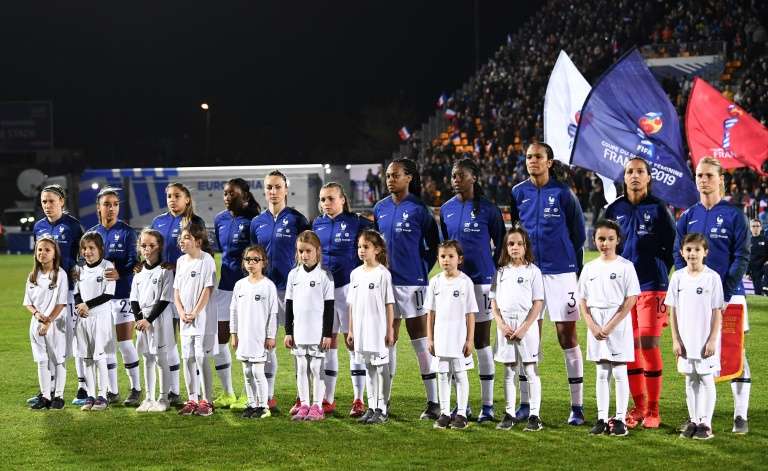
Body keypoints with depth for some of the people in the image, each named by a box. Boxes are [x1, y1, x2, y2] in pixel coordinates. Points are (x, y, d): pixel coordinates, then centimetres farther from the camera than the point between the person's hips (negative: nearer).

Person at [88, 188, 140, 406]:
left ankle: (136, 389, 6)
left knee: (125, 342, -5)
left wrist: (119, 274, -29)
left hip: (122, 292, -4)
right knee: (106, 344, 7)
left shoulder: (126, 232, -2)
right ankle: (112, 392, 15)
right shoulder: (92, 233, 10)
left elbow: (133, 262, -10)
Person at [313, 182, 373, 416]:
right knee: (327, 342, 9)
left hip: (348, 287, -5)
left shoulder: (356, 223, -5)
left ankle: (358, 400, 3)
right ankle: (328, 400, 15)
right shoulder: (317, 224, 10)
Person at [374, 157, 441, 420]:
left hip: (412, 281, -5)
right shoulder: (380, 209, 9)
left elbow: (433, 245, 0)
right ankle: (384, 399, 18)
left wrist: (423, 269, -4)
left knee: (421, 341, -3)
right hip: (386, 281, 5)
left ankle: (433, 402, 1)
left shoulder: (418, 209, -6)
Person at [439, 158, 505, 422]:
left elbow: (500, 244, 2)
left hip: (480, 280, -5)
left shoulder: (488, 209, -5)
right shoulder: (447, 209, 9)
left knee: (481, 342, -2)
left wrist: (492, 271, 1)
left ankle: (487, 405, 3)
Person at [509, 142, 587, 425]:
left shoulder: (562, 193, -3)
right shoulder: (518, 193, 6)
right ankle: (525, 404, 14)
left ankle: (577, 406, 2)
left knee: (567, 336, -2)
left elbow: (578, 233, 5)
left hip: (560, 271, -3)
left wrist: (571, 261, 8)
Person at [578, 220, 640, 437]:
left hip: (619, 324, -4)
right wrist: (592, 326, -7)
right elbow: (583, 301, 8)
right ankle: (602, 418, 12)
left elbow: (630, 300, -9)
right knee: (601, 373, 8)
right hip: (596, 326, 4)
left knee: (619, 372, 0)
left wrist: (610, 326, -14)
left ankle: (620, 419, 4)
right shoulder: (589, 268, 8)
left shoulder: (625, 266, -5)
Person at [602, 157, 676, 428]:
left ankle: (653, 410, -3)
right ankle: (638, 407, 14)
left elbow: (671, 248, 5)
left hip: (651, 286, -3)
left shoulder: (658, 208, 2)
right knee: (629, 347, 4)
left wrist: (659, 273, 0)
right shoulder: (614, 210, 10)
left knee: (648, 344, -10)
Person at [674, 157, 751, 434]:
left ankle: (741, 416, 3)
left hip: (728, 295, -3)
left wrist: (724, 292, -14)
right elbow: (679, 255, 8)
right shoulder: (688, 217, 9)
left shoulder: (734, 215, -2)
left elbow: (742, 257, -6)